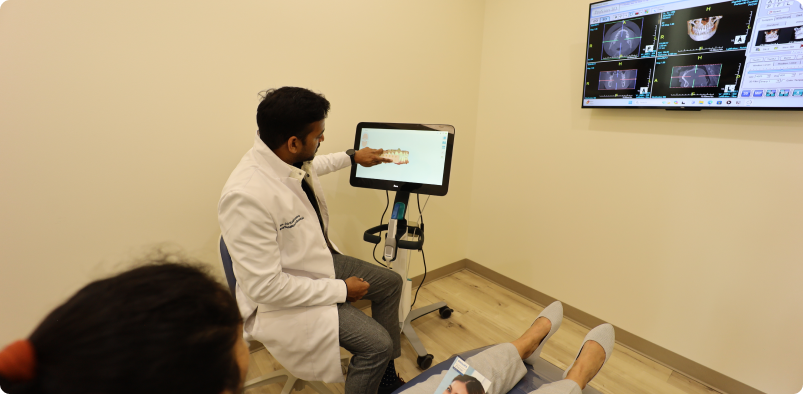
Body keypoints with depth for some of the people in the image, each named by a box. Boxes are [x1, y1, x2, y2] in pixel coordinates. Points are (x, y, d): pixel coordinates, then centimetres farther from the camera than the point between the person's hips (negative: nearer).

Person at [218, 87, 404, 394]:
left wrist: (353, 157, 27)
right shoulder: (246, 197, -36)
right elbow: (265, 286, -30)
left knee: (390, 283, 14)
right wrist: (341, 289, -22)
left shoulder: (289, 157, -11)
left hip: (321, 261, 9)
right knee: (376, 343, -17)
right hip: (280, 298, -9)